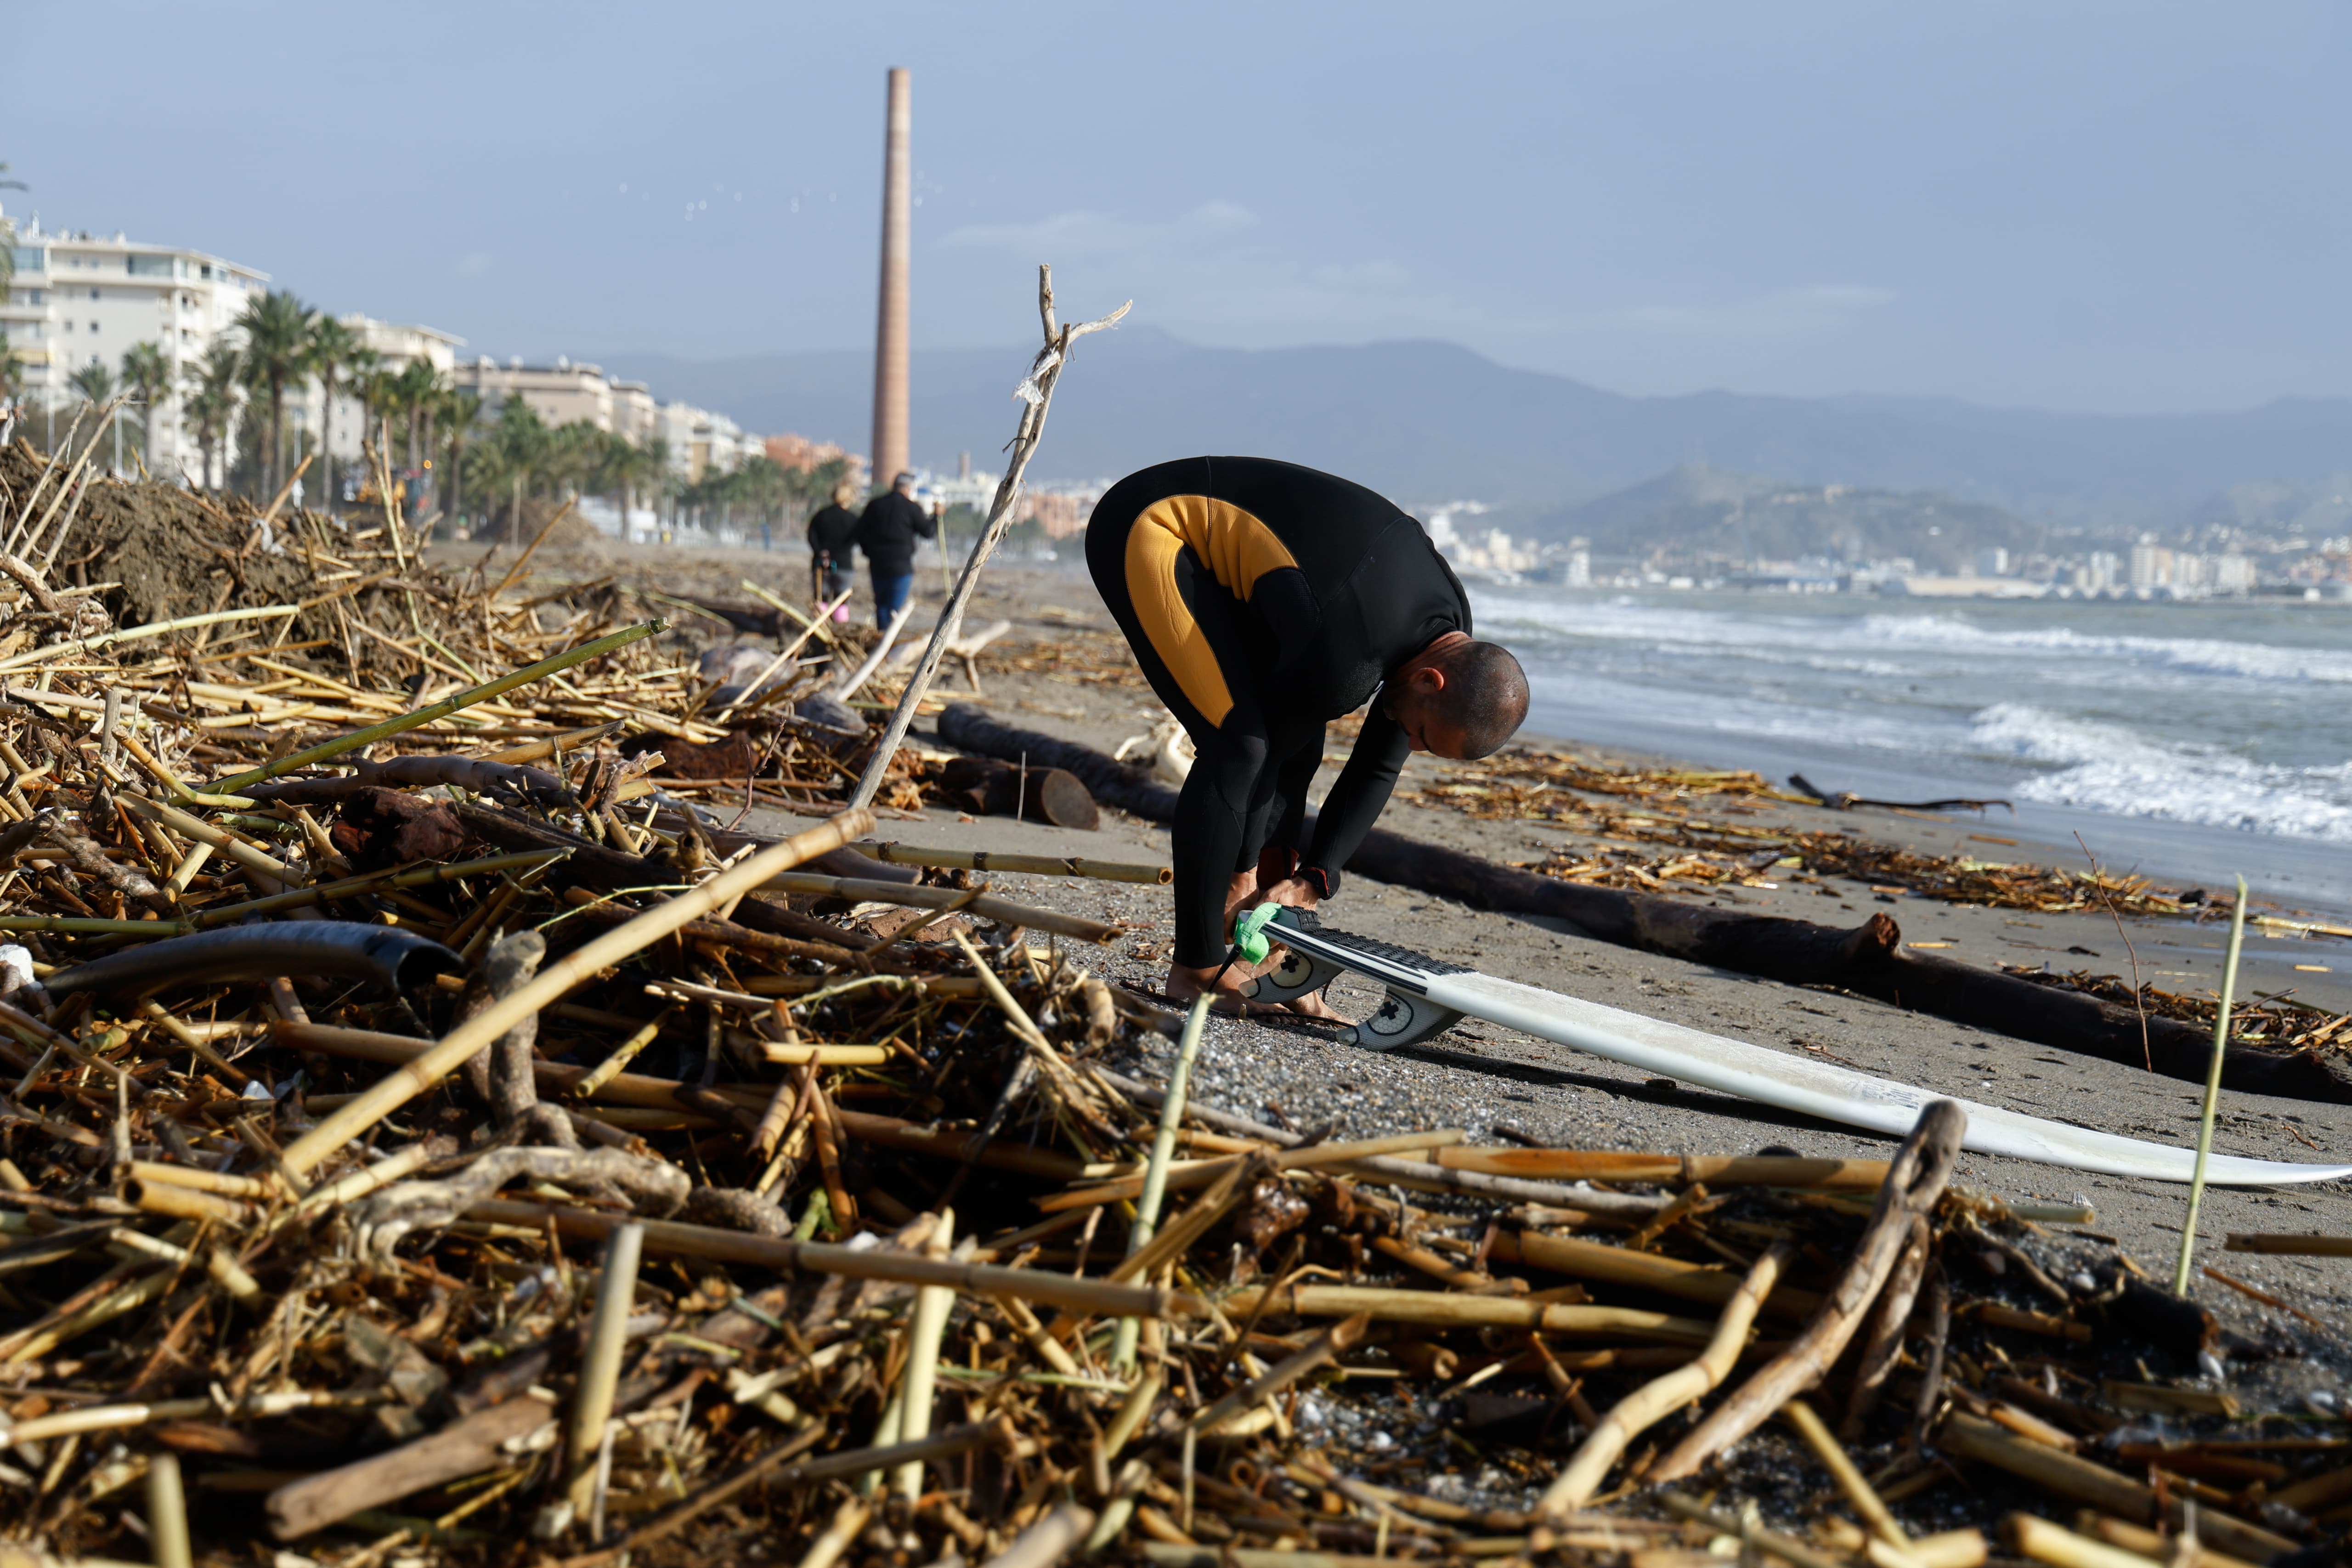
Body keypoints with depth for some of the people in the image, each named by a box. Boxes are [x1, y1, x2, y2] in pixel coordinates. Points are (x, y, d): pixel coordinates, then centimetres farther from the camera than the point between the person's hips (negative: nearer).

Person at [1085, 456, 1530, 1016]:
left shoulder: (1452, 632, -6)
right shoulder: (1347, 655, -34)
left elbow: (1378, 768, 4)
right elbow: (1258, 746, -20)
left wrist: (1313, 879, -2)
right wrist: (1242, 873, -5)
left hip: (1214, 547, 9)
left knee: (1299, 747, 2)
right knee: (1239, 747, -19)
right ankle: (1199, 971, -10)